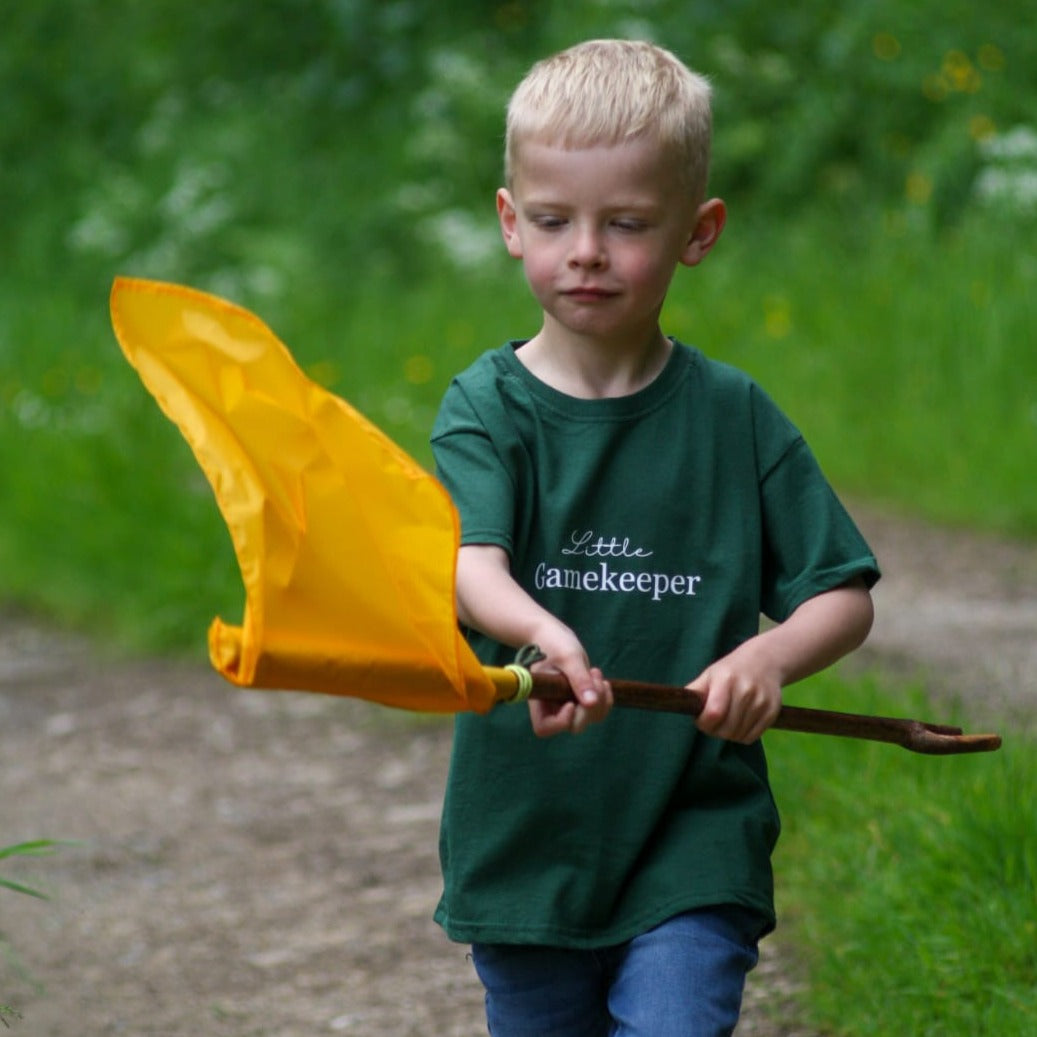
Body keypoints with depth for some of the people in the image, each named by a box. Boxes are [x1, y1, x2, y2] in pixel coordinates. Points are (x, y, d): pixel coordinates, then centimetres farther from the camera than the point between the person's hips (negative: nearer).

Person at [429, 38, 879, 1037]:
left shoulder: (734, 416, 0)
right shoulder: (487, 407, -3)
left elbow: (845, 596, 2)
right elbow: (471, 562, -21)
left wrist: (771, 656, -20)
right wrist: (541, 633, -44)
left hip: (694, 845, -1)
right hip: (527, 838, 1)